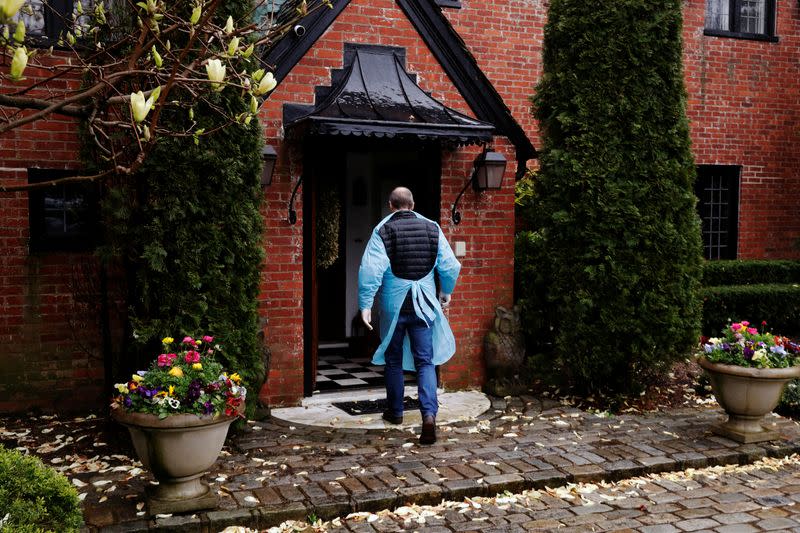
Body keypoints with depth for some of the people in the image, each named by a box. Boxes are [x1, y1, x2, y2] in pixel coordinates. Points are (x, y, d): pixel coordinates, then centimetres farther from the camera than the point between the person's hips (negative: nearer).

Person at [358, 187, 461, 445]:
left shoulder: (382, 231, -7)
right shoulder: (432, 228, 1)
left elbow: (370, 270, -16)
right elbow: (450, 266, 2)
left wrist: (365, 304, -13)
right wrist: (446, 293, 18)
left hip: (393, 306, -1)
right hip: (424, 306, 1)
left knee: (393, 361, 16)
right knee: (425, 362, 3)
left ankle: (395, 411, 30)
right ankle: (429, 414, -14)